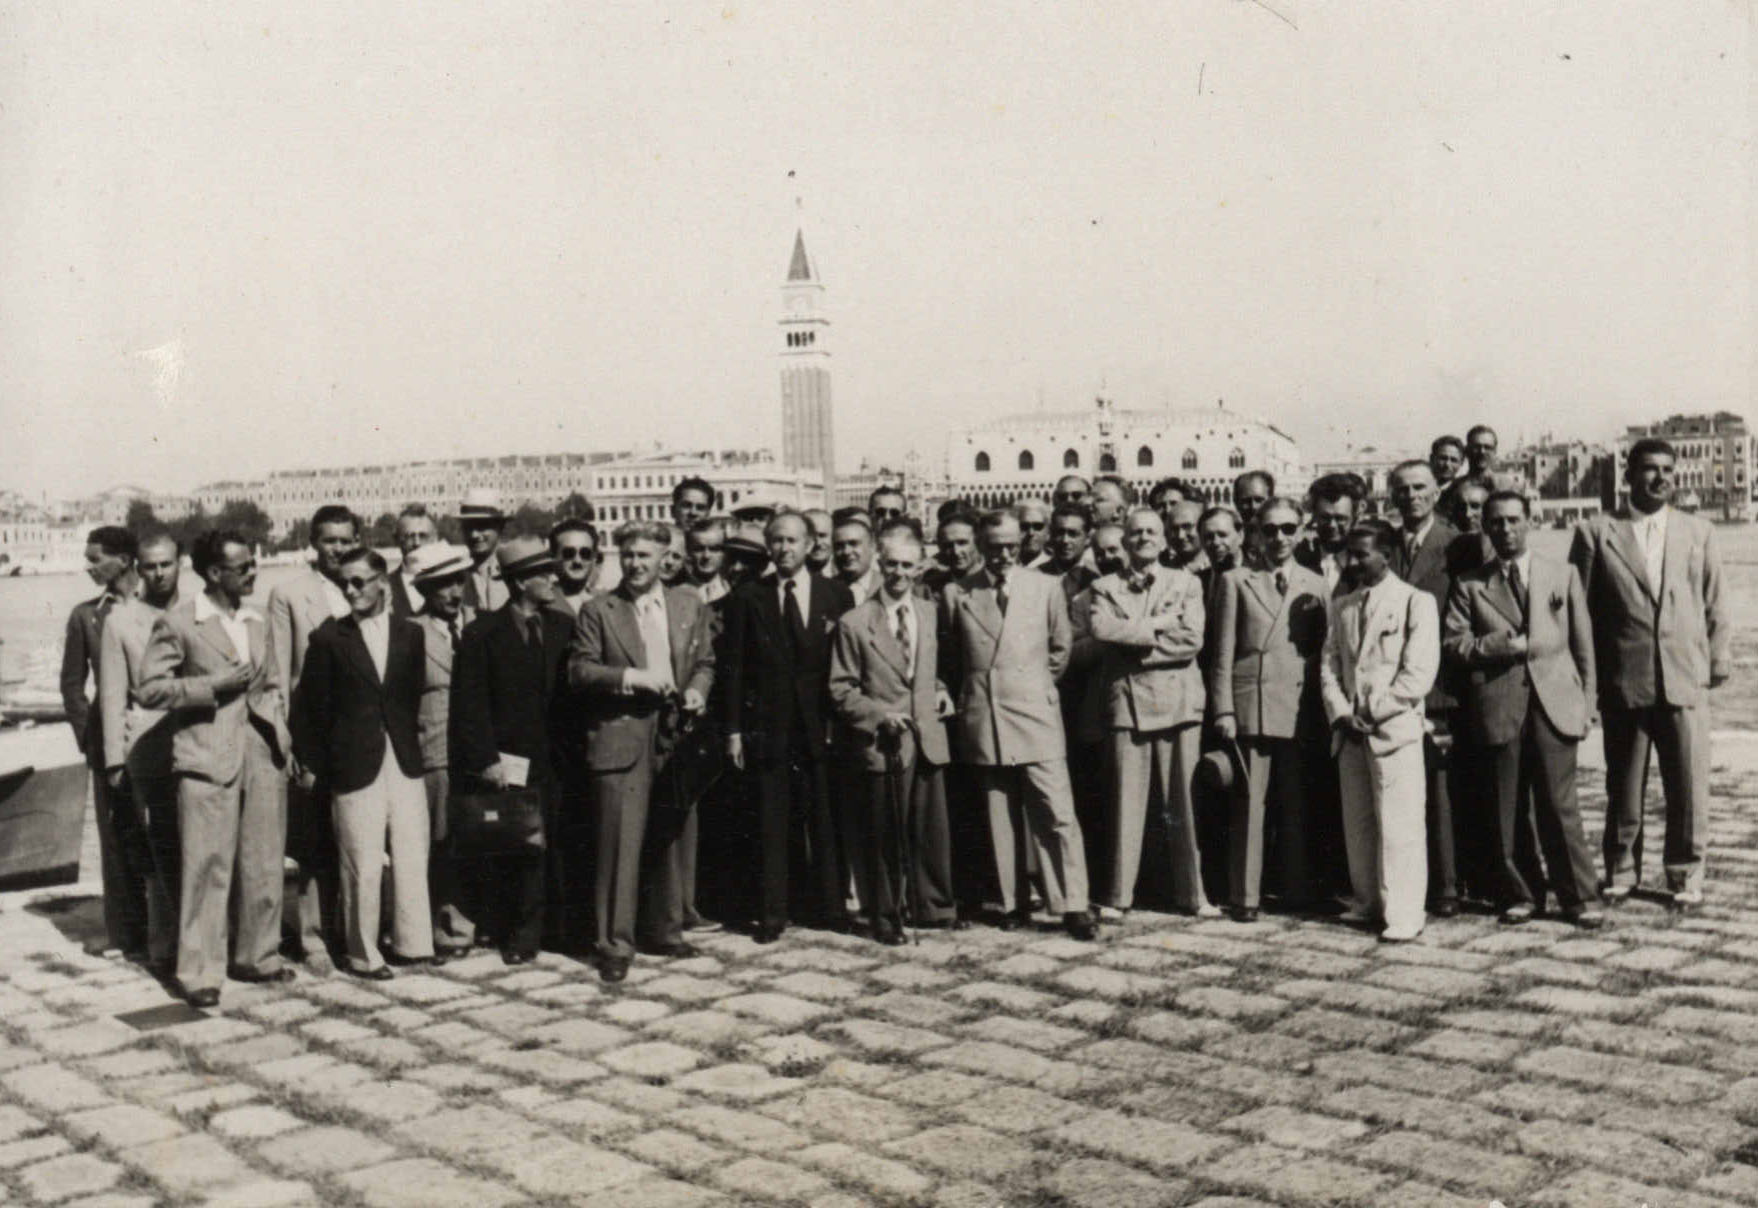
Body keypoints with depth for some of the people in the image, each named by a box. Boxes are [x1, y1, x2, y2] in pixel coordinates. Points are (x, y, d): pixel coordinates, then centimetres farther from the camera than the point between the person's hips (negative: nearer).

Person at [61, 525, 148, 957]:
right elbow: (72, 685, 10)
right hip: (109, 747, 2)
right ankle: (123, 931, 14)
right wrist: (89, 738, 2)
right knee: (117, 840, 5)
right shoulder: (85, 616, 7)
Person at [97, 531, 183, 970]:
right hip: (150, 749, -2)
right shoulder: (120, 620, 4)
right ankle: (165, 947, 8)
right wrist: (114, 760, 1)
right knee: (164, 855, -1)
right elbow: (112, 696, 4)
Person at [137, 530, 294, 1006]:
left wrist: (282, 734, 6)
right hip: (207, 758, -6)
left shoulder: (258, 623, 15)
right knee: (207, 868, -4)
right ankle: (200, 972, 4)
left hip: (262, 757, 6)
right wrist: (215, 684, -14)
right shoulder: (177, 623, -3)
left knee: (264, 865, 9)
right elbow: (150, 689, -6)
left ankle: (257, 956, 23)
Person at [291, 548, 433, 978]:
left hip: (405, 764, 3)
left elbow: (415, 695, 11)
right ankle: (363, 954, 14)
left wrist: (410, 741, 4)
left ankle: (413, 942, 20)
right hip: (354, 767, -3)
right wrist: (310, 764, 1)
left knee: (413, 858, 7)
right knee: (363, 867, 1)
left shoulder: (410, 634, 7)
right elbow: (309, 705, 1)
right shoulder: (329, 638, 0)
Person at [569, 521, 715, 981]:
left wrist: (697, 691, -5)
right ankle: (613, 943, 3)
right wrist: (631, 678, -15)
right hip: (619, 738, -3)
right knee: (619, 841, -5)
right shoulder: (598, 612, 2)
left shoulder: (691, 606, 11)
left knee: (670, 838, 11)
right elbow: (578, 671, -3)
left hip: (675, 735, 4)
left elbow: (705, 663, 15)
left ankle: (665, 930, 25)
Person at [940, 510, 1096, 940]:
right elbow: (948, 652, 16)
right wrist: (974, 684, 12)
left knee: (1057, 815, -5)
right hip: (984, 719, 1)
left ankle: (1072, 905, 1)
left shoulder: (1045, 589, 4)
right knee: (1001, 818, 5)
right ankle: (1013, 902, 15)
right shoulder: (956, 594, 4)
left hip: (1035, 715, -1)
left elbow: (1060, 647, 15)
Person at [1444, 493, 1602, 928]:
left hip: (1554, 703, 0)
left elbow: (1583, 642, 12)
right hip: (1497, 706, 0)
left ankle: (1578, 896, 7)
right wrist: (1493, 646, -13)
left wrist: (1586, 700, 6)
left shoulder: (1564, 574, 13)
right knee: (1508, 809, 4)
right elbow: (1451, 643, 4)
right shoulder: (1468, 584, 10)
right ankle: (1519, 894, 15)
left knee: (1559, 804, -3)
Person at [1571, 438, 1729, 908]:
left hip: (1686, 680, 2)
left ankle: (1685, 875, 18)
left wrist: (1717, 660, 5)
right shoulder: (1596, 533, 3)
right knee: (1623, 785, 8)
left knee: (1689, 786, 2)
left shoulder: (1698, 532, 11)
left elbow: (1714, 604, 13)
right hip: (1623, 683, -1)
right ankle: (1621, 871, 23)